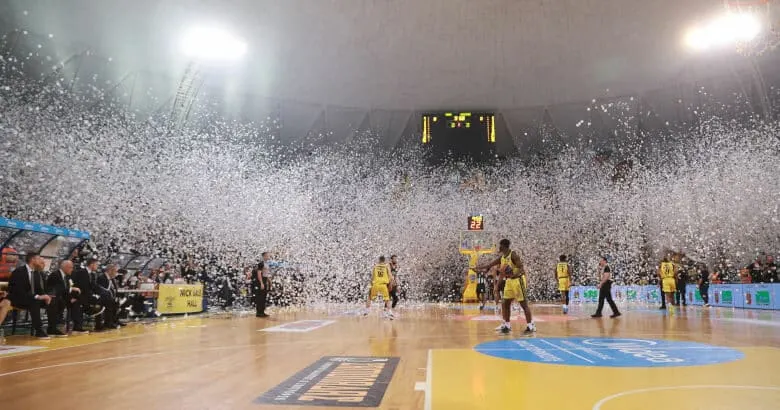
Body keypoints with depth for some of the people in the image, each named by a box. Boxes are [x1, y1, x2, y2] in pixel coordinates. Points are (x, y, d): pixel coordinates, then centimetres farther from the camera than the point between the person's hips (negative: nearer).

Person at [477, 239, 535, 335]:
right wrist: (480, 268, 20)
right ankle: (507, 325, 15)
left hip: (518, 280, -8)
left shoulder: (513, 255, -17)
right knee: (505, 303, 7)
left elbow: (522, 268, -22)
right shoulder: (501, 257, 8)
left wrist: (515, 274, -40)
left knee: (524, 304, -5)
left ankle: (531, 326, 0)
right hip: (509, 281, 9)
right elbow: (491, 264, 19)